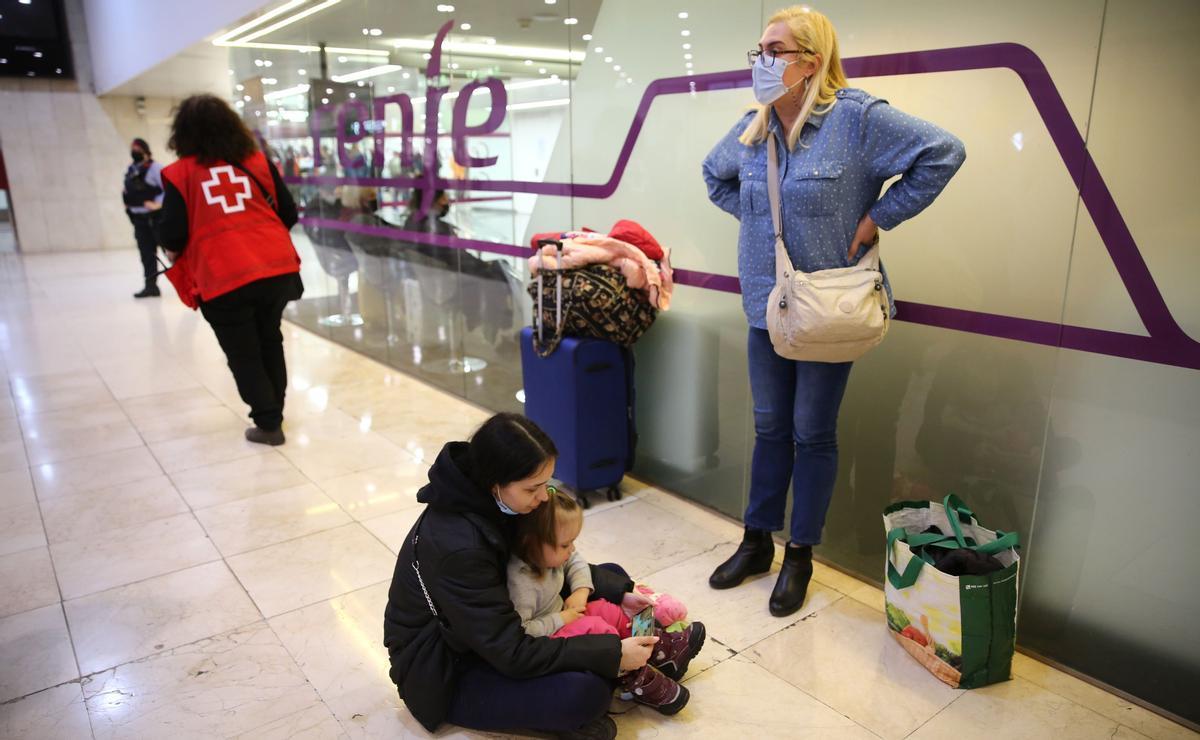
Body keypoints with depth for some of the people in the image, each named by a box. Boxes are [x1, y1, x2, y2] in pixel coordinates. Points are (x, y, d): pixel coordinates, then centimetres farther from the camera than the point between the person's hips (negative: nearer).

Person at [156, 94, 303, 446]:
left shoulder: (180, 173, 2)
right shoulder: (257, 160, 9)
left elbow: (172, 238, -2)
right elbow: (289, 214, 9)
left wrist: (174, 253, 21)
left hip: (224, 279, -3)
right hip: (277, 267, 4)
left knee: (243, 355, 12)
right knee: (269, 341, 23)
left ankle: (268, 424, 15)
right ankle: (274, 411, 33)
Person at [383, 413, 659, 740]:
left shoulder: (486, 499, -12)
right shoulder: (456, 545, -35)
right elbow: (513, 654, -29)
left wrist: (619, 592, -7)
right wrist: (612, 654, -26)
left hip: (494, 627, 8)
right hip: (447, 672, -8)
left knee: (611, 576, 5)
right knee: (584, 692, -31)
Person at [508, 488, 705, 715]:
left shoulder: (546, 554, -8)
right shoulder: (520, 581, -34)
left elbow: (576, 562, 11)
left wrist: (581, 592, -7)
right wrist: (560, 620, -25)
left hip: (560, 613, 9)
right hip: (544, 640, -9)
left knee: (608, 611, 3)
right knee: (596, 628, -24)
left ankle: (666, 651, 12)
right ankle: (640, 683, -12)